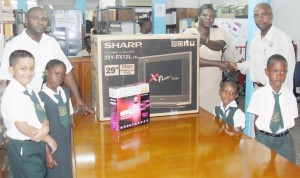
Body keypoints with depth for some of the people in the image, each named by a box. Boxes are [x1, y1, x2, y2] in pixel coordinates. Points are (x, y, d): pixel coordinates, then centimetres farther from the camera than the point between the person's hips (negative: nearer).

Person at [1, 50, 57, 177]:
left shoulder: (30, 90, 4)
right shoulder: (11, 94, -20)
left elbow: (41, 115, 5)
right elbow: (23, 128, -22)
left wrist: (45, 128, -18)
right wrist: (48, 138, -13)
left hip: (38, 144, 8)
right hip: (23, 148, -8)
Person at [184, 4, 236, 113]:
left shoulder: (219, 32, 8)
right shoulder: (189, 32, -4)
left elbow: (218, 46, -16)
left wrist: (203, 40, -36)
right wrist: (218, 63, -17)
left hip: (214, 86, 3)